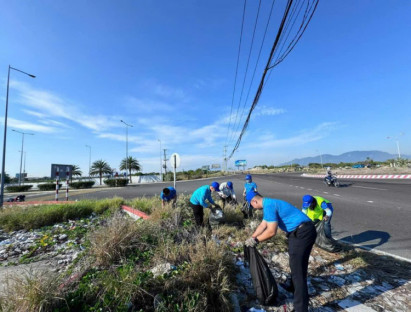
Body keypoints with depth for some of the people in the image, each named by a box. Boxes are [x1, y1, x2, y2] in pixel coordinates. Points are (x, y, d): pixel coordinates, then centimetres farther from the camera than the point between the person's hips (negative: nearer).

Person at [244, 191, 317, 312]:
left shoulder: (268, 206, -21)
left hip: (302, 233, -11)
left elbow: (271, 231, -22)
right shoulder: (269, 204, 11)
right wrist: (251, 238, 20)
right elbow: (262, 225, 18)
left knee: (297, 269, -2)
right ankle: (294, 287, 50)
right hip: (304, 231, 11)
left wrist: (255, 240, -9)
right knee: (296, 263, 28)